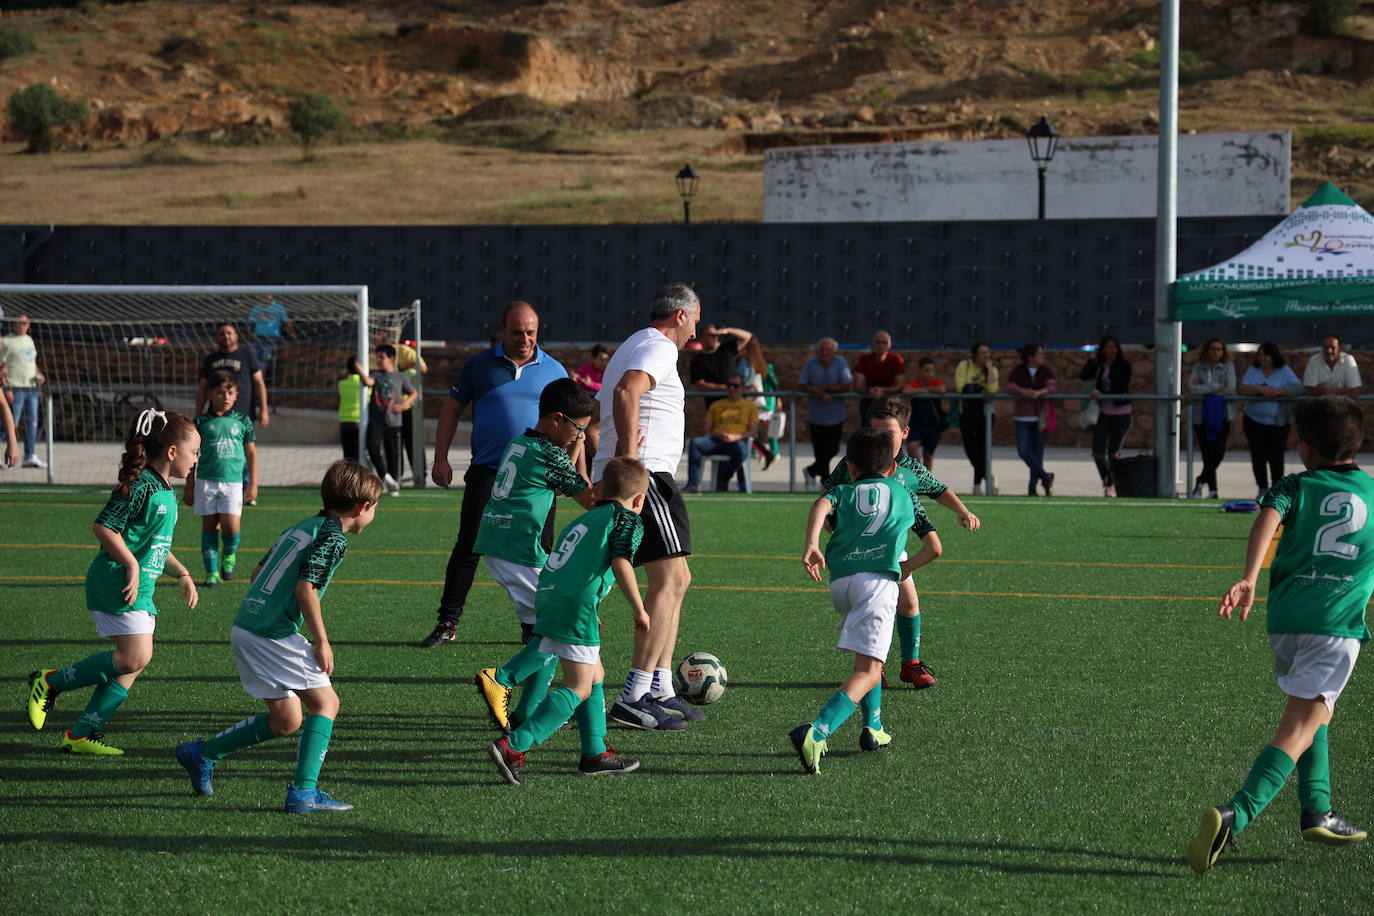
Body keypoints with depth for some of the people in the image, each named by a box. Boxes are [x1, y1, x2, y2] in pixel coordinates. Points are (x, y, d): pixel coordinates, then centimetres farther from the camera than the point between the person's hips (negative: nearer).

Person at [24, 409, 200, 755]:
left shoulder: (165, 492, 17)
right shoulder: (141, 486, -15)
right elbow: (104, 527, -20)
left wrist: (183, 574, 24)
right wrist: (132, 565, -21)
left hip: (140, 586, 10)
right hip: (119, 583, -10)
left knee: (133, 664, 5)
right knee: (134, 658, -17)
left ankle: (81, 734, 8)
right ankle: (50, 682, -5)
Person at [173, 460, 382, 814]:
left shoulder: (299, 528, 18)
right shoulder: (333, 537, -9)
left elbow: (257, 573, 21)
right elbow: (305, 588, -19)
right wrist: (321, 642, -12)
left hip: (244, 628, 9)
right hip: (274, 636, -9)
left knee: (286, 722, 14)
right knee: (325, 702, -1)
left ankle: (202, 753, 20)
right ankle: (303, 792, -8)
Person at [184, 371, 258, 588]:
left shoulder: (242, 422, 6)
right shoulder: (202, 422, 4)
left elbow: (251, 453, 11)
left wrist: (253, 484, 6)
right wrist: (190, 487, 9)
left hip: (234, 482, -1)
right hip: (206, 481, 1)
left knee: (231, 525, -12)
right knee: (209, 525, 2)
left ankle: (230, 555, 19)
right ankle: (212, 572, 8)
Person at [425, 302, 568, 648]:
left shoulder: (554, 371, 7)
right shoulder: (480, 365, 6)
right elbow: (451, 409, 12)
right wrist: (441, 458, 4)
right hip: (487, 473, -1)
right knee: (468, 549, -3)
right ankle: (447, 624, 3)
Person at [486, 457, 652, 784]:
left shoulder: (581, 521, 28)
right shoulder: (628, 520, 5)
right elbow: (621, 563, -11)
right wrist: (639, 610, -5)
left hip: (547, 597, 9)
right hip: (576, 605, -9)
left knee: (595, 675, 21)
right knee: (579, 687, -7)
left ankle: (595, 753, 23)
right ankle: (514, 746, -20)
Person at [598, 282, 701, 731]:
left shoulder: (633, 347, 25)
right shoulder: (659, 348, -9)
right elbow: (626, 391, -28)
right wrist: (629, 455, -26)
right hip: (645, 475, -11)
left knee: (674, 580, 15)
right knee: (670, 579, -13)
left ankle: (660, 691, 14)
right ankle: (634, 698, -19)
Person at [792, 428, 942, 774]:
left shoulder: (842, 492, 22)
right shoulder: (905, 495, 25)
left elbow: (821, 506, -3)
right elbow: (934, 547, 26)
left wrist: (812, 544, -18)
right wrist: (907, 567, 44)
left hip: (840, 580, 3)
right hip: (879, 579, -3)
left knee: (868, 657, 31)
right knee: (868, 671, -12)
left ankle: (873, 726, 25)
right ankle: (816, 732, -34)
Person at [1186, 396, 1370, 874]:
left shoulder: (1296, 486, 8)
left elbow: (1267, 519, -13)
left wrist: (1248, 580, -23)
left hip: (1286, 618, 2)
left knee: (1315, 710, 27)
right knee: (1298, 729, -8)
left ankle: (1316, 812, 28)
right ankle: (1235, 815, -26)